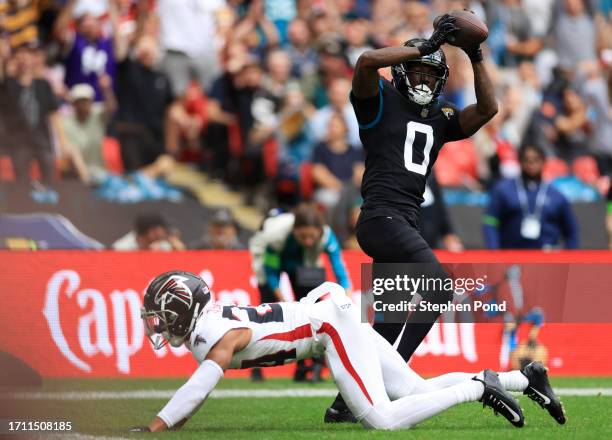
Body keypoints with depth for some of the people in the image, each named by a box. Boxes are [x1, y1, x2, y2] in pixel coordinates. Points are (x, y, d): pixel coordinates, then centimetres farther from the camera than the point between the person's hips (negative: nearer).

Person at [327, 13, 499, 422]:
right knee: (439, 288, -23)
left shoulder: (440, 118, 21)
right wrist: (426, 46, -14)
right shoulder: (380, 101, 4)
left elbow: (487, 109, 10)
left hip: (407, 224, 8)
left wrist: (476, 57, 1)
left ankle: (345, 404, 13)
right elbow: (368, 61, -16)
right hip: (382, 216, -8)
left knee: (392, 323, 8)